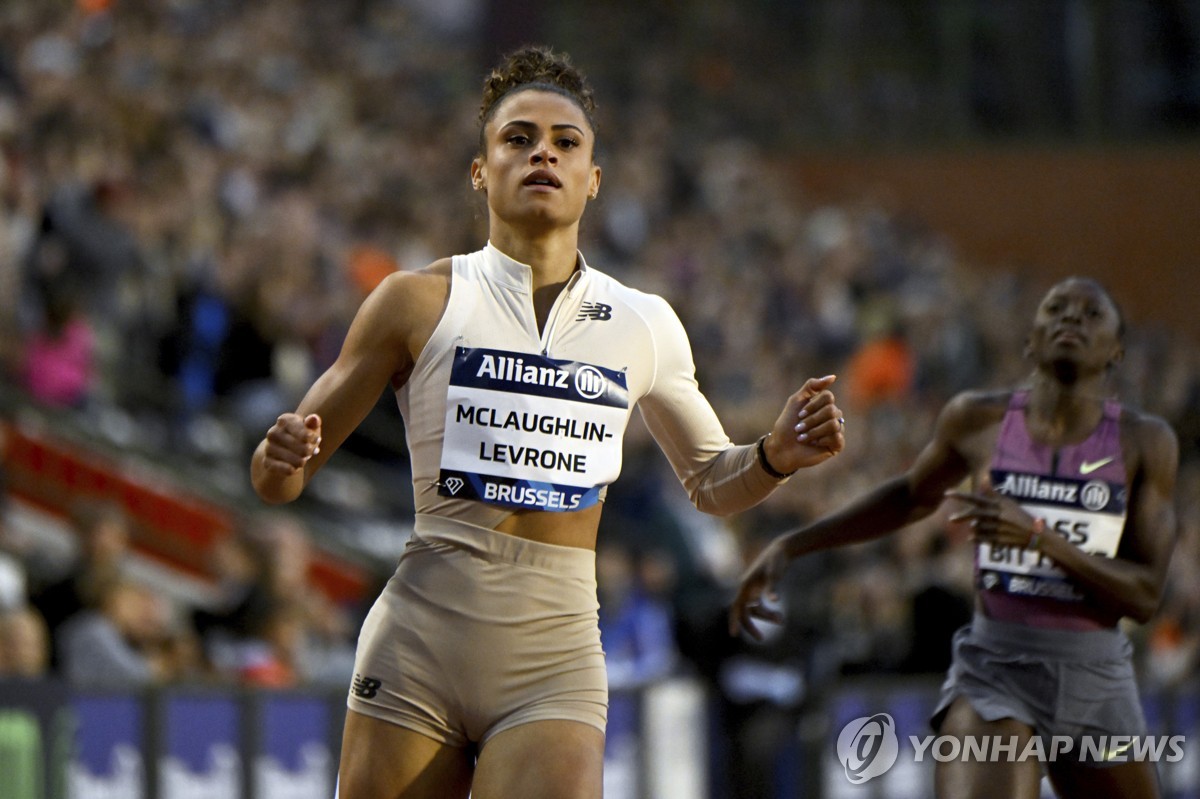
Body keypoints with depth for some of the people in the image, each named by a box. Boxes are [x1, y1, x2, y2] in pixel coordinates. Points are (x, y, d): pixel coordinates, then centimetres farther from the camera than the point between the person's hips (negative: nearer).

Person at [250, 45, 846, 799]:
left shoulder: (644, 324, 12)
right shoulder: (419, 302, 4)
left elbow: (711, 481, 24)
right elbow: (285, 477, 8)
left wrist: (776, 456, 2)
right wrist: (280, 458, -16)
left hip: (557, 660, 1)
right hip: (419, 648, -1)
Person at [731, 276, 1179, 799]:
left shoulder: (1145, 441, -2)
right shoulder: (978, 420, 2)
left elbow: (1145, 595, -7)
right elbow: (912, 496, 23)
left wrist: (1039, 537, -22)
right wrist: (789, 546, 17)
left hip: (1097, 679, 2)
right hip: (994, 664, -2)